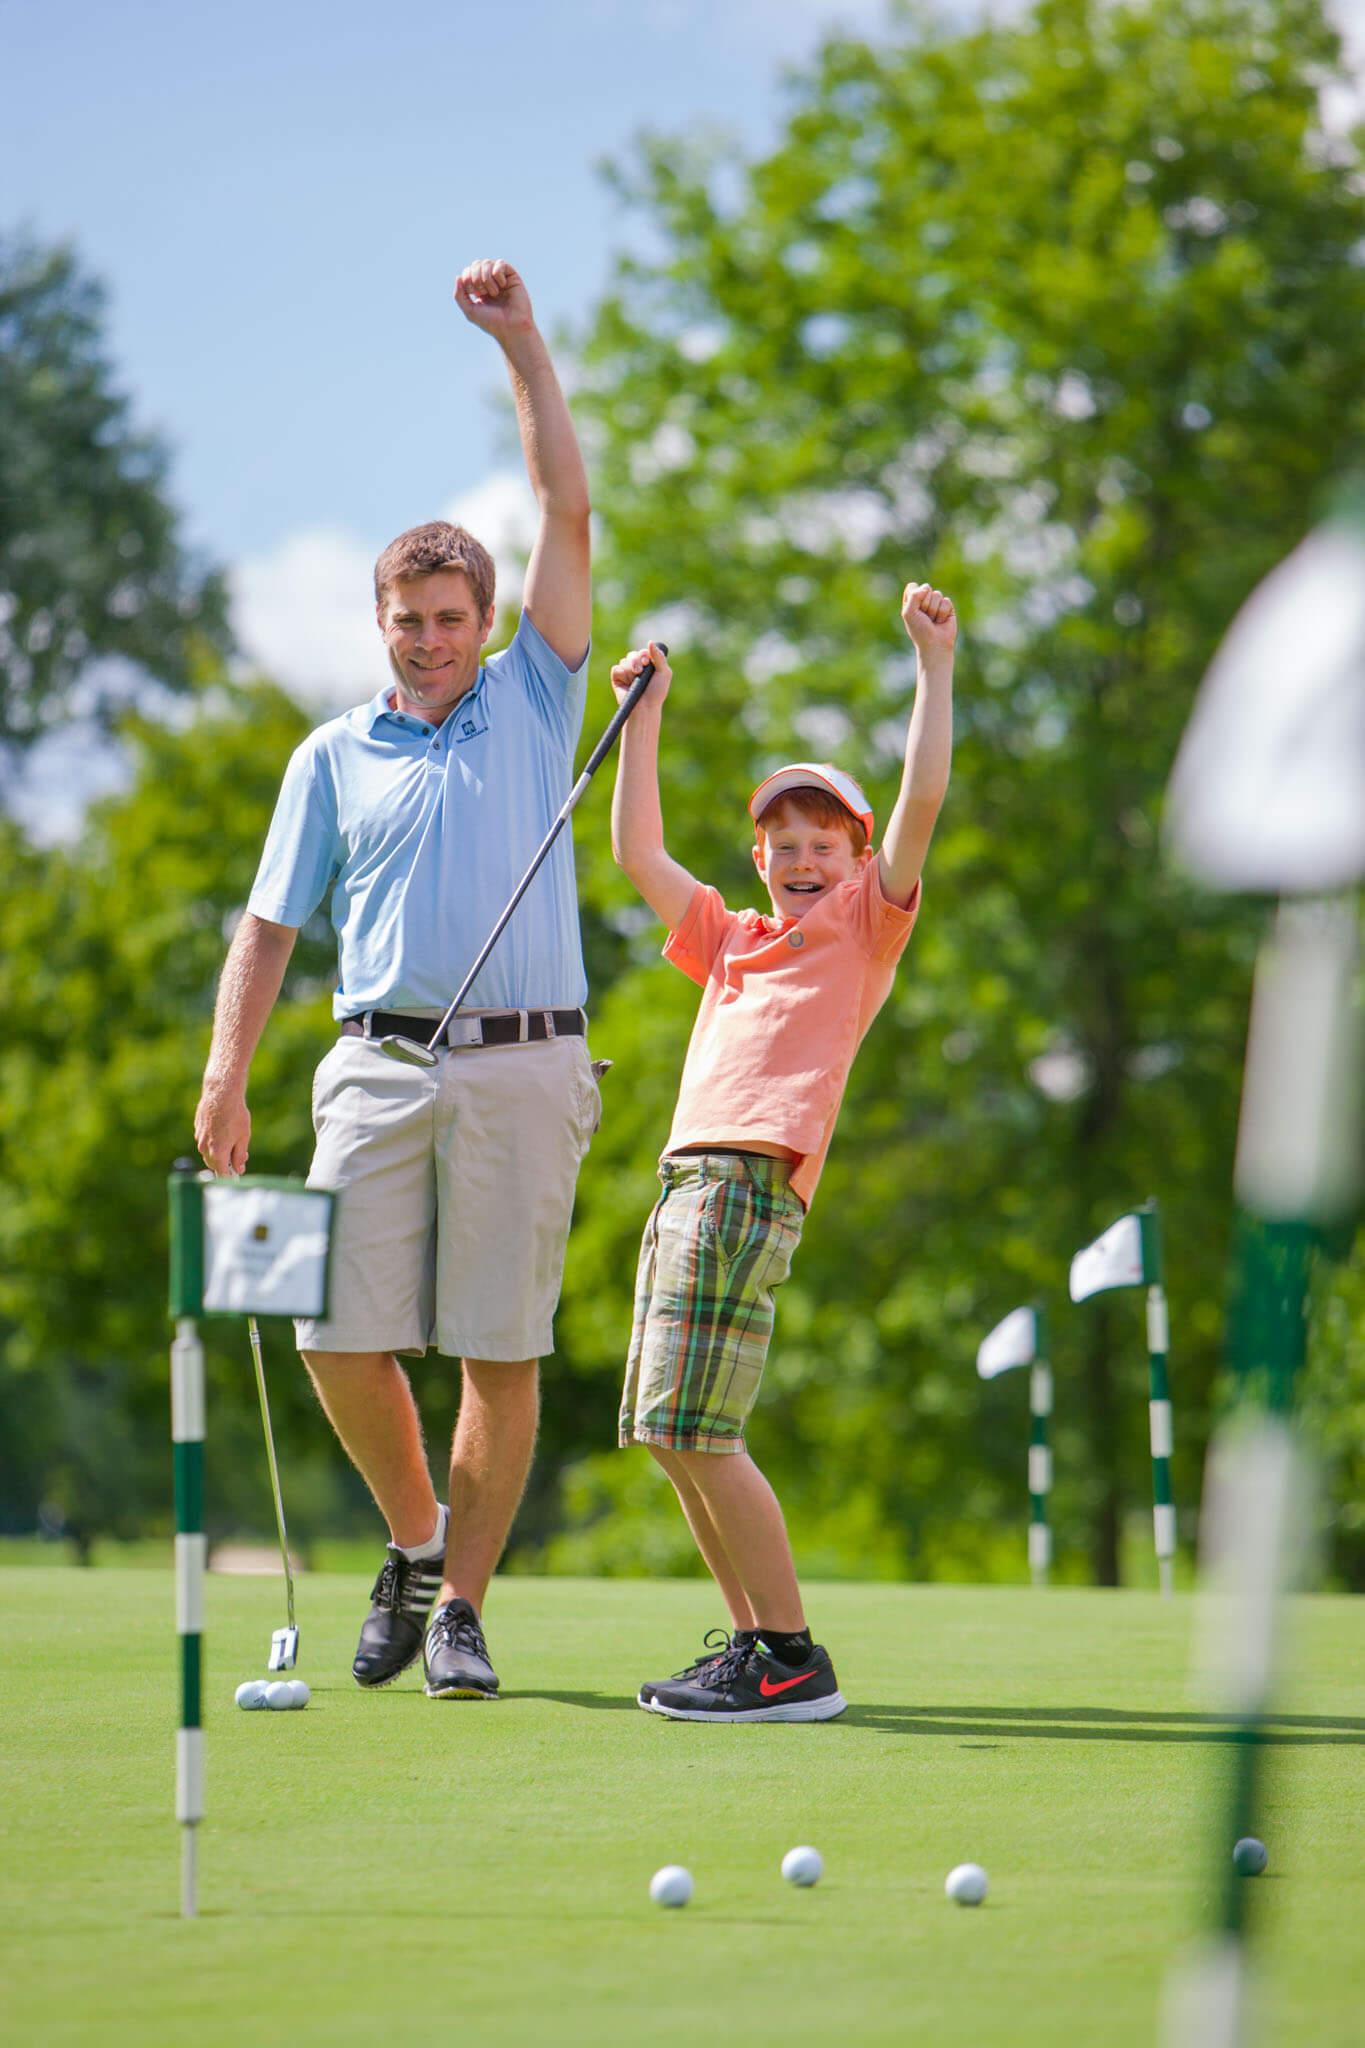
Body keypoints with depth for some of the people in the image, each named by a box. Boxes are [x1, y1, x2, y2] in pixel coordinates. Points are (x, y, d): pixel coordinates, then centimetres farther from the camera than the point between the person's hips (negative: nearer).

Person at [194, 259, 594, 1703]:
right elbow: (271, 922, 13)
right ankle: (416, 1539, 19)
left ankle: (461, 1606, 6)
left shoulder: (532, 704, 12)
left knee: (500, 1352, -3)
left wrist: (523, 350, 5)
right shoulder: (334, 756, 15)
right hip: (378, 1064, 1)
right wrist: (225, 1072, 2)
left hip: (524, 1067, -1)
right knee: (342, 1339, -5)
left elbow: (567, 517, 7)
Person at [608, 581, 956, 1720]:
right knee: (669, 1435, 8)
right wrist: (644, 715, 25)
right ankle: (752, 1639, 15)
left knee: (695, 1426, -16)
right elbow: (638, 852, 29)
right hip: (688, 1184, 8)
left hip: (749, 1182, -8)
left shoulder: (863, 929, 9)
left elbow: (922, 803, -3)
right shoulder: (731, 939, 27)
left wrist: (934, 664, -5)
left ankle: (792, 1658, -14)